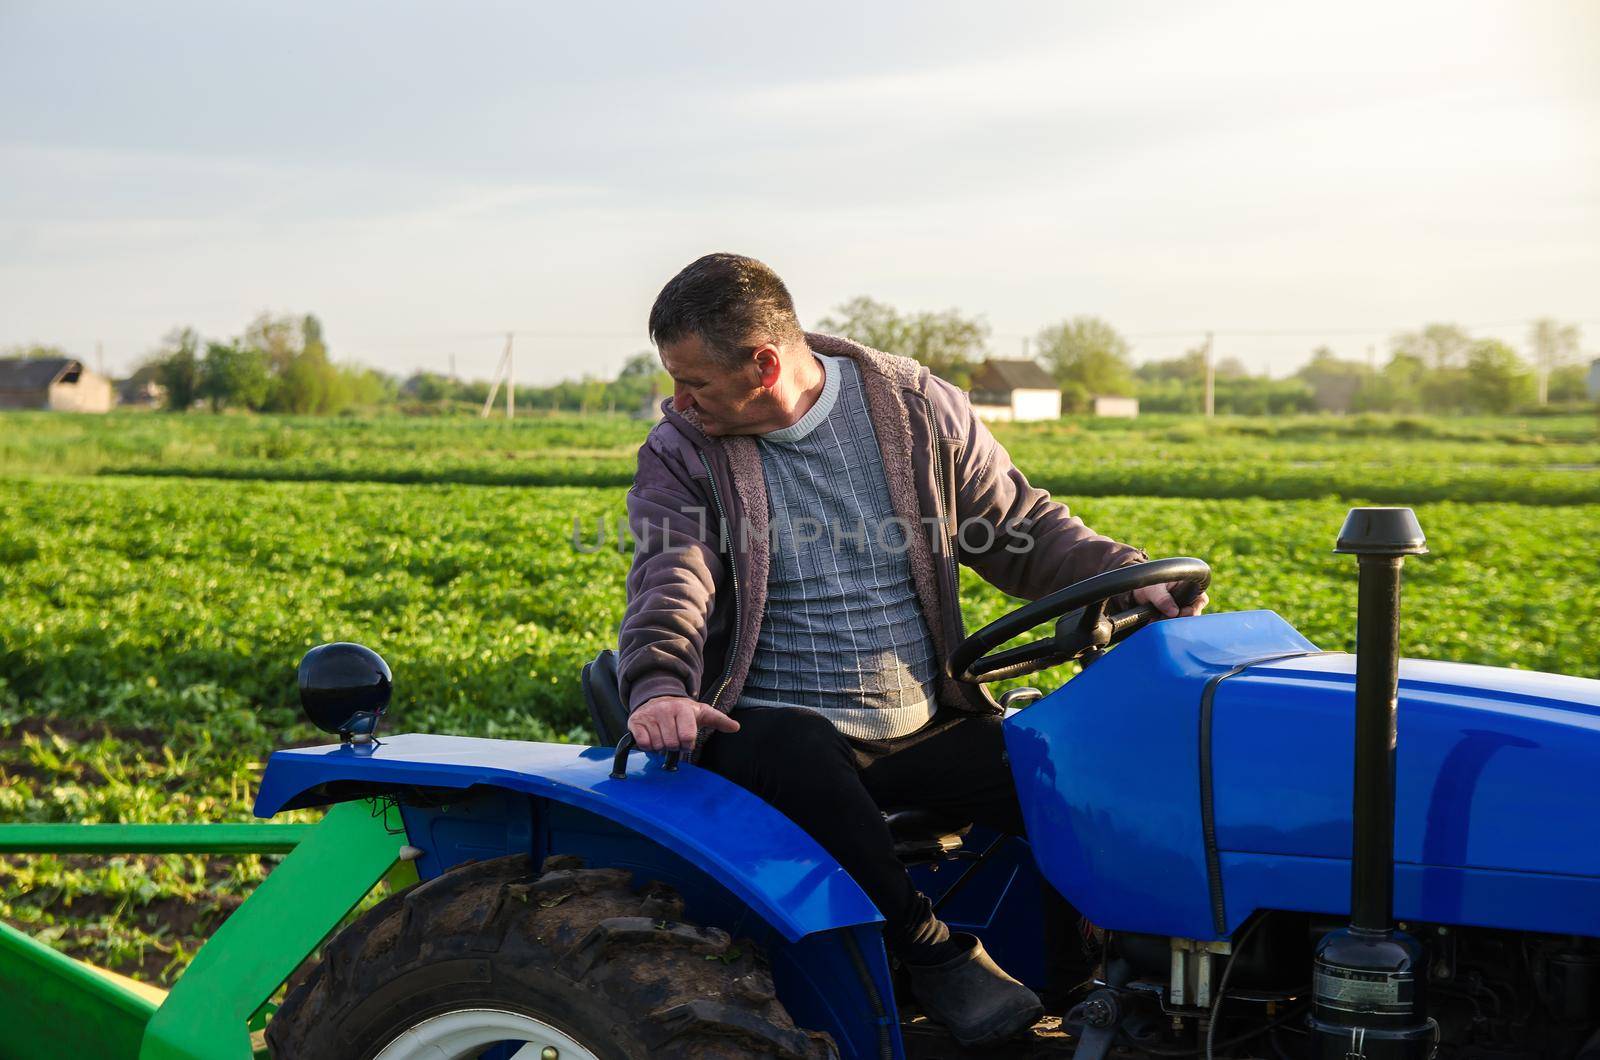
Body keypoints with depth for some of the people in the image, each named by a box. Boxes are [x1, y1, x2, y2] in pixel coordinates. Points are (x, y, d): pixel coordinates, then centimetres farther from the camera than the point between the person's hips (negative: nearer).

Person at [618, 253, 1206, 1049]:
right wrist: (658, 686, -36)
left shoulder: (919, 410, 3)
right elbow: (671, 580, -15)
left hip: (923, 730, 2)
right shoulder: (679, 453, 1)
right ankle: (933, 953, -19)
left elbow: (1021, 529, 9)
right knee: (800, 764, -38)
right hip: (778, 724, -2)